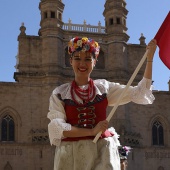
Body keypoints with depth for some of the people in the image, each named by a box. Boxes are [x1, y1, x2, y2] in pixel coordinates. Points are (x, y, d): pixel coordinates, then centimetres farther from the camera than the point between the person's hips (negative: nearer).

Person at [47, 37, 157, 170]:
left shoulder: (104, 87, 8)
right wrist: (92, 131, -16)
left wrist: (149, 58, 1)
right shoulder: (59, 94, 4)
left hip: (102, 152, 1)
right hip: (72, 154, -1)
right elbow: (57, 128, -8)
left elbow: (140, 93, 5)